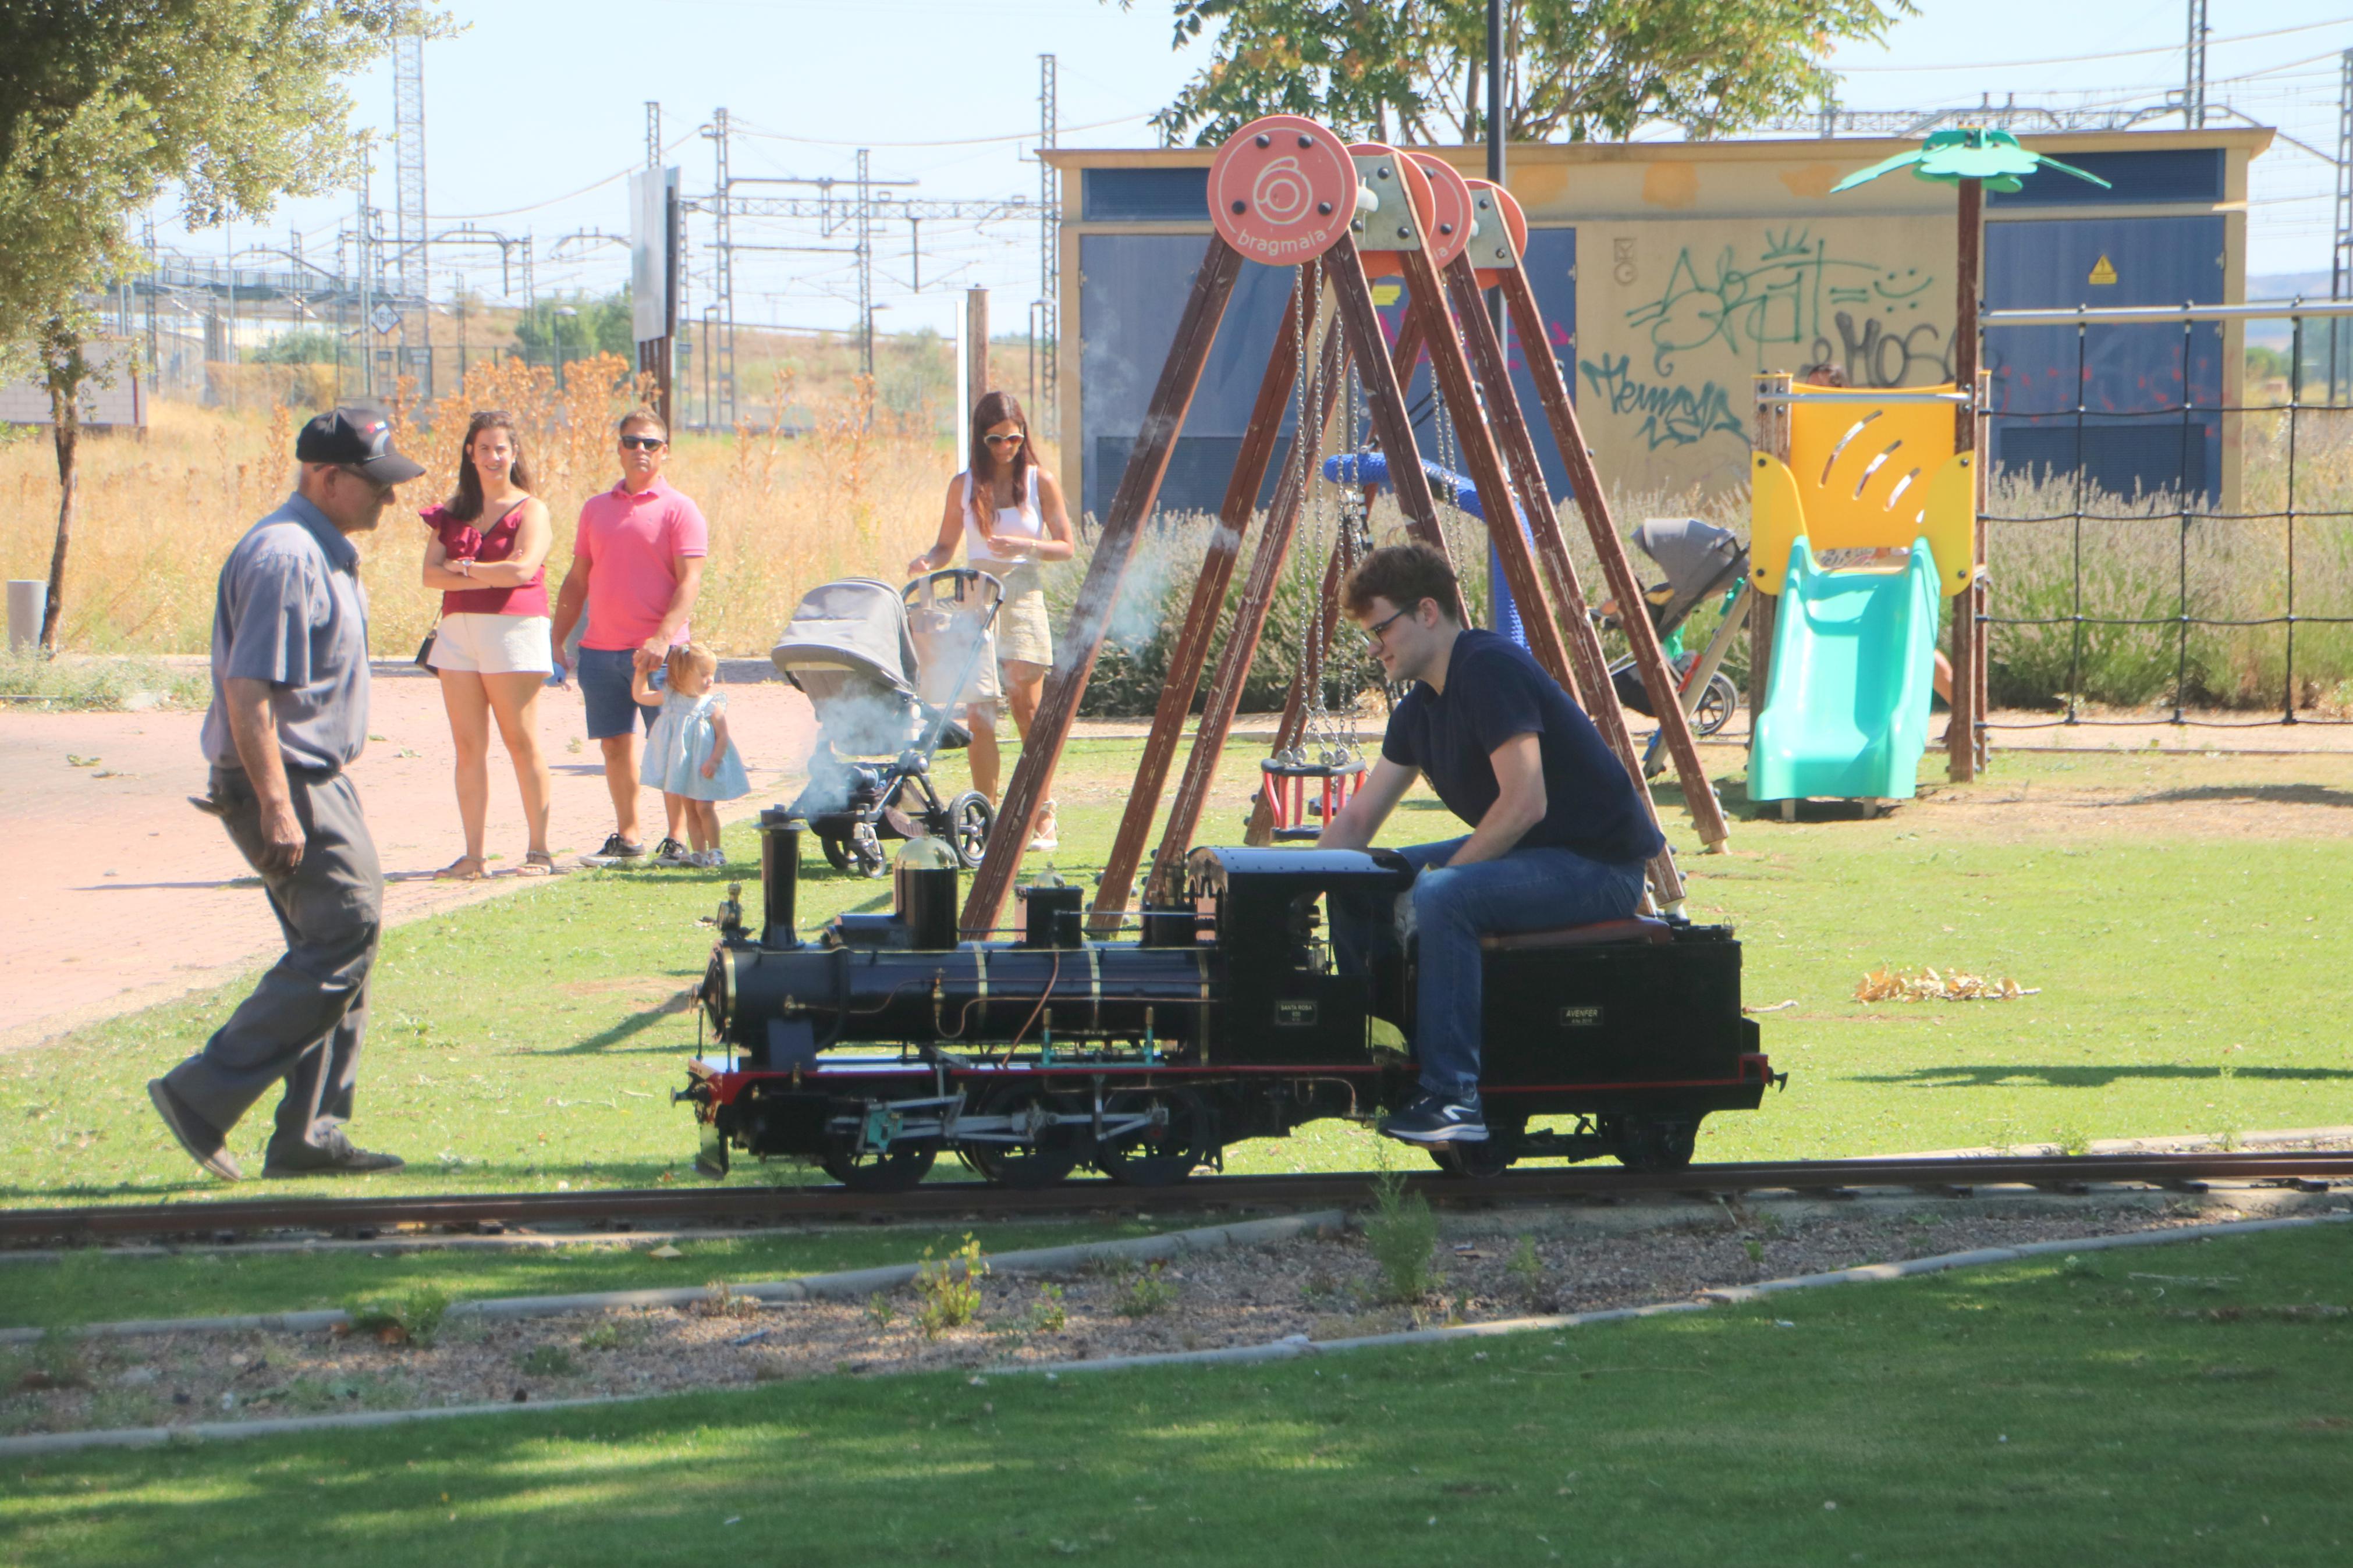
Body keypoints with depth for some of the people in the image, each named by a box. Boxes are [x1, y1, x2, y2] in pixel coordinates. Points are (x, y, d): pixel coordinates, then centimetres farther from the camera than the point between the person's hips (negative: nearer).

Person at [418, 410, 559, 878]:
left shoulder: (530, 510, 1)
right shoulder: (453, 513, 14)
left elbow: (522, 568, -14)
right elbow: (431, 573, 1)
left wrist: (464, 569, -3)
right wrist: (489, 577, -10)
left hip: (513, 629, -5)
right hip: (458, 631, 5)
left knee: (521, 742, -2)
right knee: (468, 746, 2)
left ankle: (539, 851, 4)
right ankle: (473, 855, 4)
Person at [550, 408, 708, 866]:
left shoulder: (678, 510, -1)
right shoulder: (597, 509, 14)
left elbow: (690, 581, -10)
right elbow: (577, 580, 18)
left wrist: (663, 638, -22)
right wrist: (557, 641, 11)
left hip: (657, 651, -5)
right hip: (601, 650, 5)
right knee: (615, 744, 7)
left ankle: (677, 839, 3)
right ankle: (627, 838, 16)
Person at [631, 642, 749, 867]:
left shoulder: (712, 705, -9)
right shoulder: (671, 700, 4)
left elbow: (722, 736, -12)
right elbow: (640, 696, 16)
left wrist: (714, 760, -23)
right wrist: (642, 674, 5)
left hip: (704, 769, -5)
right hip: (681, 767, 5)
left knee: (704, 808, -7)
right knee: (689, 810, 8)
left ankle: (715, 851, 4)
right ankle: (699, 852, 14)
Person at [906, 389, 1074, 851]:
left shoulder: (1039, 482, 3)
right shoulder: (965, 486, 8)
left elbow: (1066, 547, 3)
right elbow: (946, 546, 13)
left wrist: (1023, 545, -14)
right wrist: (926, 562, -10)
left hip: (1022, 594, -2)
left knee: (1027, 705, -7)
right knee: (979, 713, -4)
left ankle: (1044, 817, 1)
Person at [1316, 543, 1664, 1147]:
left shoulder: (1491, 669, -19)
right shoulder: (1420, 710, 11)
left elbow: (1526, 803, -26)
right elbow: (1358, 820, 17)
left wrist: (1438, 878, -20)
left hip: (1600, 865, -10)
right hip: (1526, 852, 10)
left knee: (1443, 899, -32)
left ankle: (1455, 1100, -31)